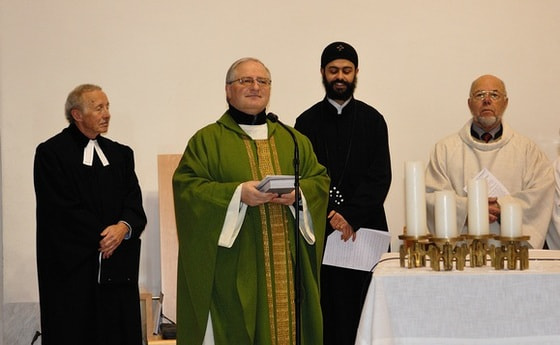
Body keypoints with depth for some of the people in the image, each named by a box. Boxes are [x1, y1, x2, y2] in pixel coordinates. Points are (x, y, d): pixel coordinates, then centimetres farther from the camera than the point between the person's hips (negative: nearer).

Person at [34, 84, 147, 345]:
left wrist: (124, 227, -14)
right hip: (72, 267, -4)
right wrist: (101, 238, -9)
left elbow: (134, 202, 7)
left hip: (118, 264, 4)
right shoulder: (51, 153, -1)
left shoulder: (121, 154, 15)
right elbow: (61, 209, -9)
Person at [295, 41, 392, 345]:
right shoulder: (307, 121, 9)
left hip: (365, 228, 0)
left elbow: (380, 177, 0)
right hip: (321, 230, 0)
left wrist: (350, 216, -11)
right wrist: (330, 215, -11)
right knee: (328, 306, -3)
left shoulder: (372, 120, 9)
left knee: (362, 308, -3)